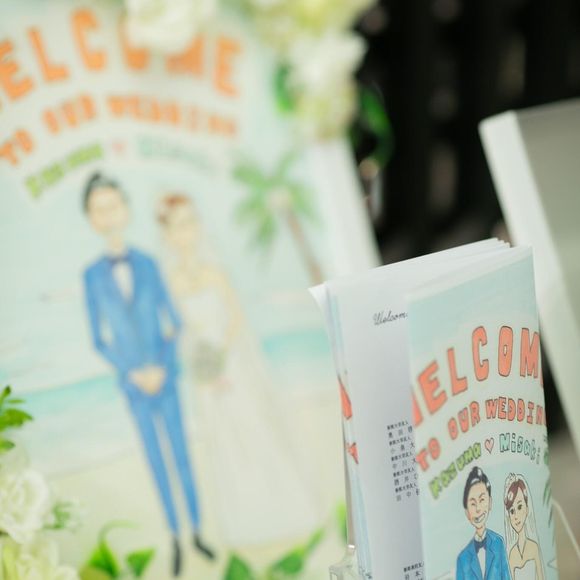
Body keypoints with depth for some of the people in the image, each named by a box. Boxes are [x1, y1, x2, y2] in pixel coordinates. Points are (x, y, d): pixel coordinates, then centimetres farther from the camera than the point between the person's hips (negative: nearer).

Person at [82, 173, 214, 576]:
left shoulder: (148, 264, -5)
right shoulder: (93, 275, -7)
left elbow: (173, 323, 1)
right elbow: (100, 340, -2)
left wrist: (162, 368, -10)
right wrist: (134, 374, -11)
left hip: (166, 376, 0)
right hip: (133, 384, 0)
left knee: (183, 454, 8)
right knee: (156, 460, 9)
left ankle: (198, 532, 20)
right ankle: (175, 538, 20)